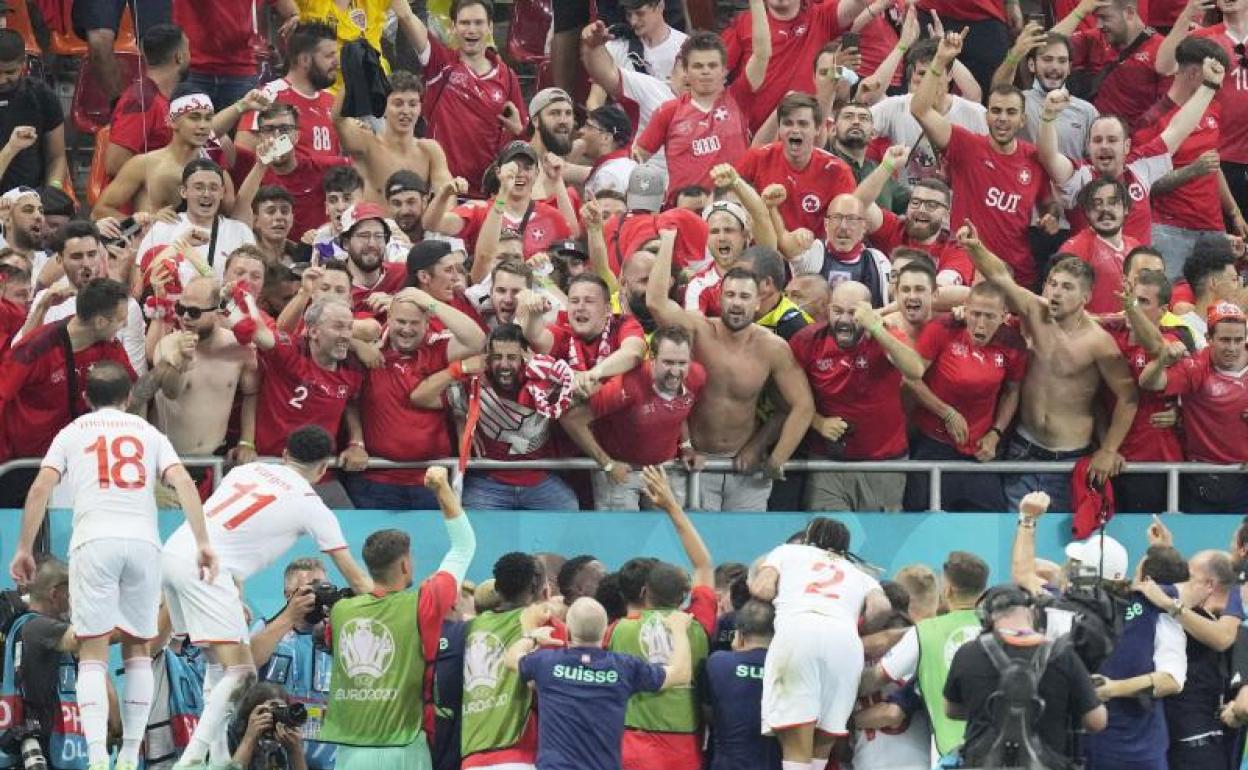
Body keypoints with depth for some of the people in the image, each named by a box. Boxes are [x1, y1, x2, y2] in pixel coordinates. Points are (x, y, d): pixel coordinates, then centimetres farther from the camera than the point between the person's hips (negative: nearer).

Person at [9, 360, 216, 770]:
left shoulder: (72, 432, 16)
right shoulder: (148, 432, 19)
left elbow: (40, 489, 4)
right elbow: (183, 482, 4)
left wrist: (24, 549, 7)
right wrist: (202, 543, 0)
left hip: (94, 541, -2)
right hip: (143, 541, 2)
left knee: (92, 653, -2)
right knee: (137, 648, 15)